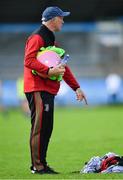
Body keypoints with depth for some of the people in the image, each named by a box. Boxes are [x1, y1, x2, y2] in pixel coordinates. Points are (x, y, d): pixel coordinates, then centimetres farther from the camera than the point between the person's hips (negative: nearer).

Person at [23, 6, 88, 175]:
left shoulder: (51, 39, 23)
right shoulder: (37, 37, -8)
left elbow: (62, 66, 24)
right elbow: (29, 61, -20)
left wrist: (76, 87, 17)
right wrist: (49, 71, -31)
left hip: (48, 90, 10)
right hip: (38, 89, -10)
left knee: (46, 128, 10)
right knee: (40, 127, -10)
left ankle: (41, 164, 16)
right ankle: (38, 165, -7)